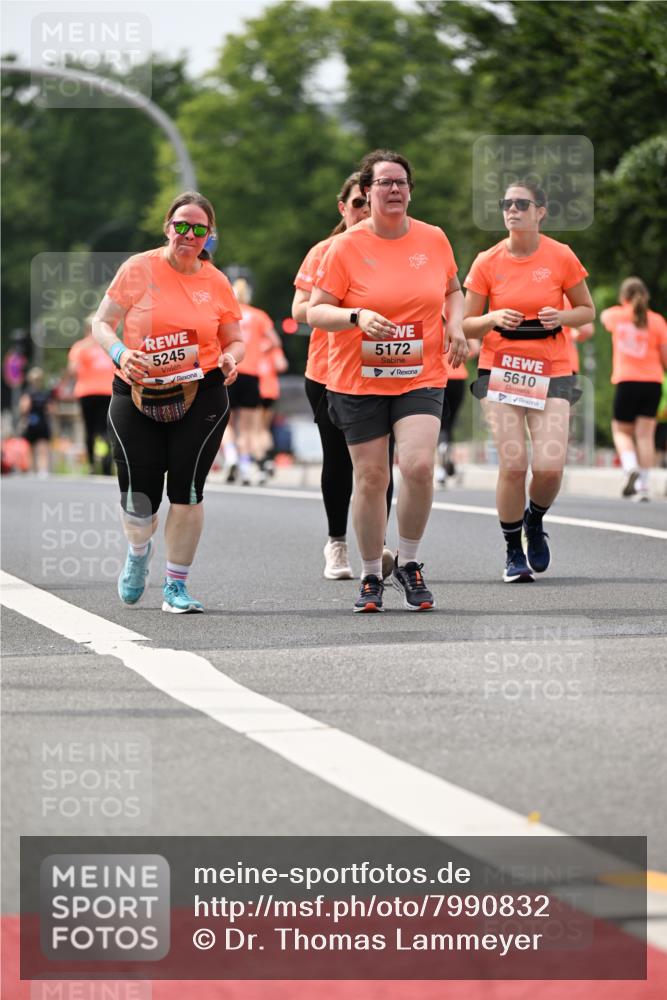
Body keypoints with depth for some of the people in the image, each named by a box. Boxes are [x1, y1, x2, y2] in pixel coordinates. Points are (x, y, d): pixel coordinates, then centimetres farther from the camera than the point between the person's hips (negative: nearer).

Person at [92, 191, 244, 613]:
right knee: (138, 502, -1)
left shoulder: (216, 282, 5)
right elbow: (102, 324, 0)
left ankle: (177, 585, 9)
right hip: (138, 397, -1)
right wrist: (120, 353, -20)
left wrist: (230, 358, -9)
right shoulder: (139, 269, -2)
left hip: (200, 398, 1)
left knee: (187, 490, -8)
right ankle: (139, 551, 37)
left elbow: (235, 341, 15)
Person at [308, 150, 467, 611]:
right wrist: (357, 317, -21)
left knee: (418, 465, -18)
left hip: (421, 377, 1)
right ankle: (372, 577, 19)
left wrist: (455, 324, 2)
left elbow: (453, 290, 21)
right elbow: (315, 312, -3)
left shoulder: (433, 239, 4)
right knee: (371, 477, 2)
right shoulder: (346, 247, -5)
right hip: (359, 379, -1)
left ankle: (408, 563, 3)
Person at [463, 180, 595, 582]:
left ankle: (534, 521, 22)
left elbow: (587, 310, 9)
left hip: (552, 371, 0)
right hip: (500, 368, 0)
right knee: (513, 464, -11)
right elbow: (467, 324, 6)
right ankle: (514, 552, 10)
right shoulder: (487, 262, 0)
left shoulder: (561, 257, -2)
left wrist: (562, 316, -12)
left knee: (550, 466, -13)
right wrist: (494, 318, -15)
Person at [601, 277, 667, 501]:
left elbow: (604, 316, 31)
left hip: (626, 382, -1)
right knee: (645, 434, 3)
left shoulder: (617, 316, 5)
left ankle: (631, 468, -14)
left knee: (621, 430, 13)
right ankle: (642, 487, -2)